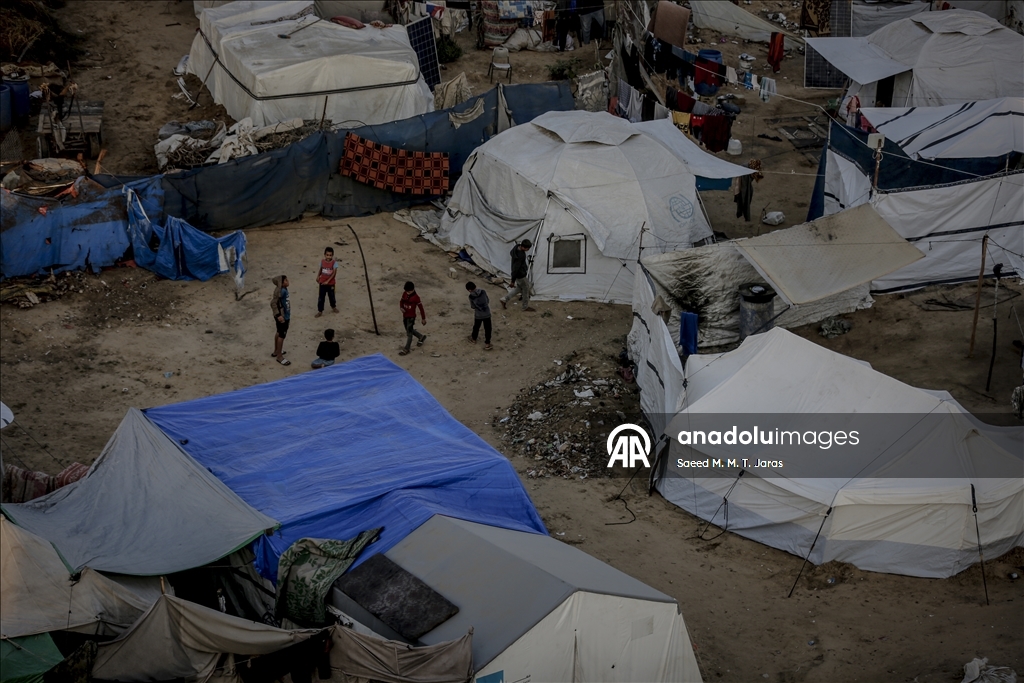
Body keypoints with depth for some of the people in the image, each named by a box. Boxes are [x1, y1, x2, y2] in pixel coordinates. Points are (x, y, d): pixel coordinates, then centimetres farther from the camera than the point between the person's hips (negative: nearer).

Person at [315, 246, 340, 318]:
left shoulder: (334, 263, -16)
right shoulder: (322, 262, -5)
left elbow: (334, 273, -19)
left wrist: (328, 281, -23)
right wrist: (318, 277, 4)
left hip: (331, 283, -2)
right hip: (322, 283, 2)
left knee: (331, 296, 17)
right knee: (321, 297, 3)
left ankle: (333, 307, 42)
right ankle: (320, 311, 10)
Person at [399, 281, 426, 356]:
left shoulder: (416, 297, -18)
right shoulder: (405, 294, -2)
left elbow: (421, 308, -11)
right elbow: (401, 301, 15)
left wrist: (423, 318, -6)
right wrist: (401, 307, -9)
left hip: (411, 317, -7)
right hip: (405, 316, 7)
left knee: (409, 332, -2)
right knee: (409, 330, 22)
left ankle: (406, 349, 4)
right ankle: (421, 337, 45)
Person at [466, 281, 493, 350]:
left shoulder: (471, 296, -15)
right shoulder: (483, 292, -11)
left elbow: (473, 307, -6)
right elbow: (488, 301, 2)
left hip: (478, 315, 0)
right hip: (487, 314, 0)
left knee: (476, 327, 25)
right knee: (487, 329, 12)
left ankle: (474, 338, 47)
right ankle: (487, 343, 17)